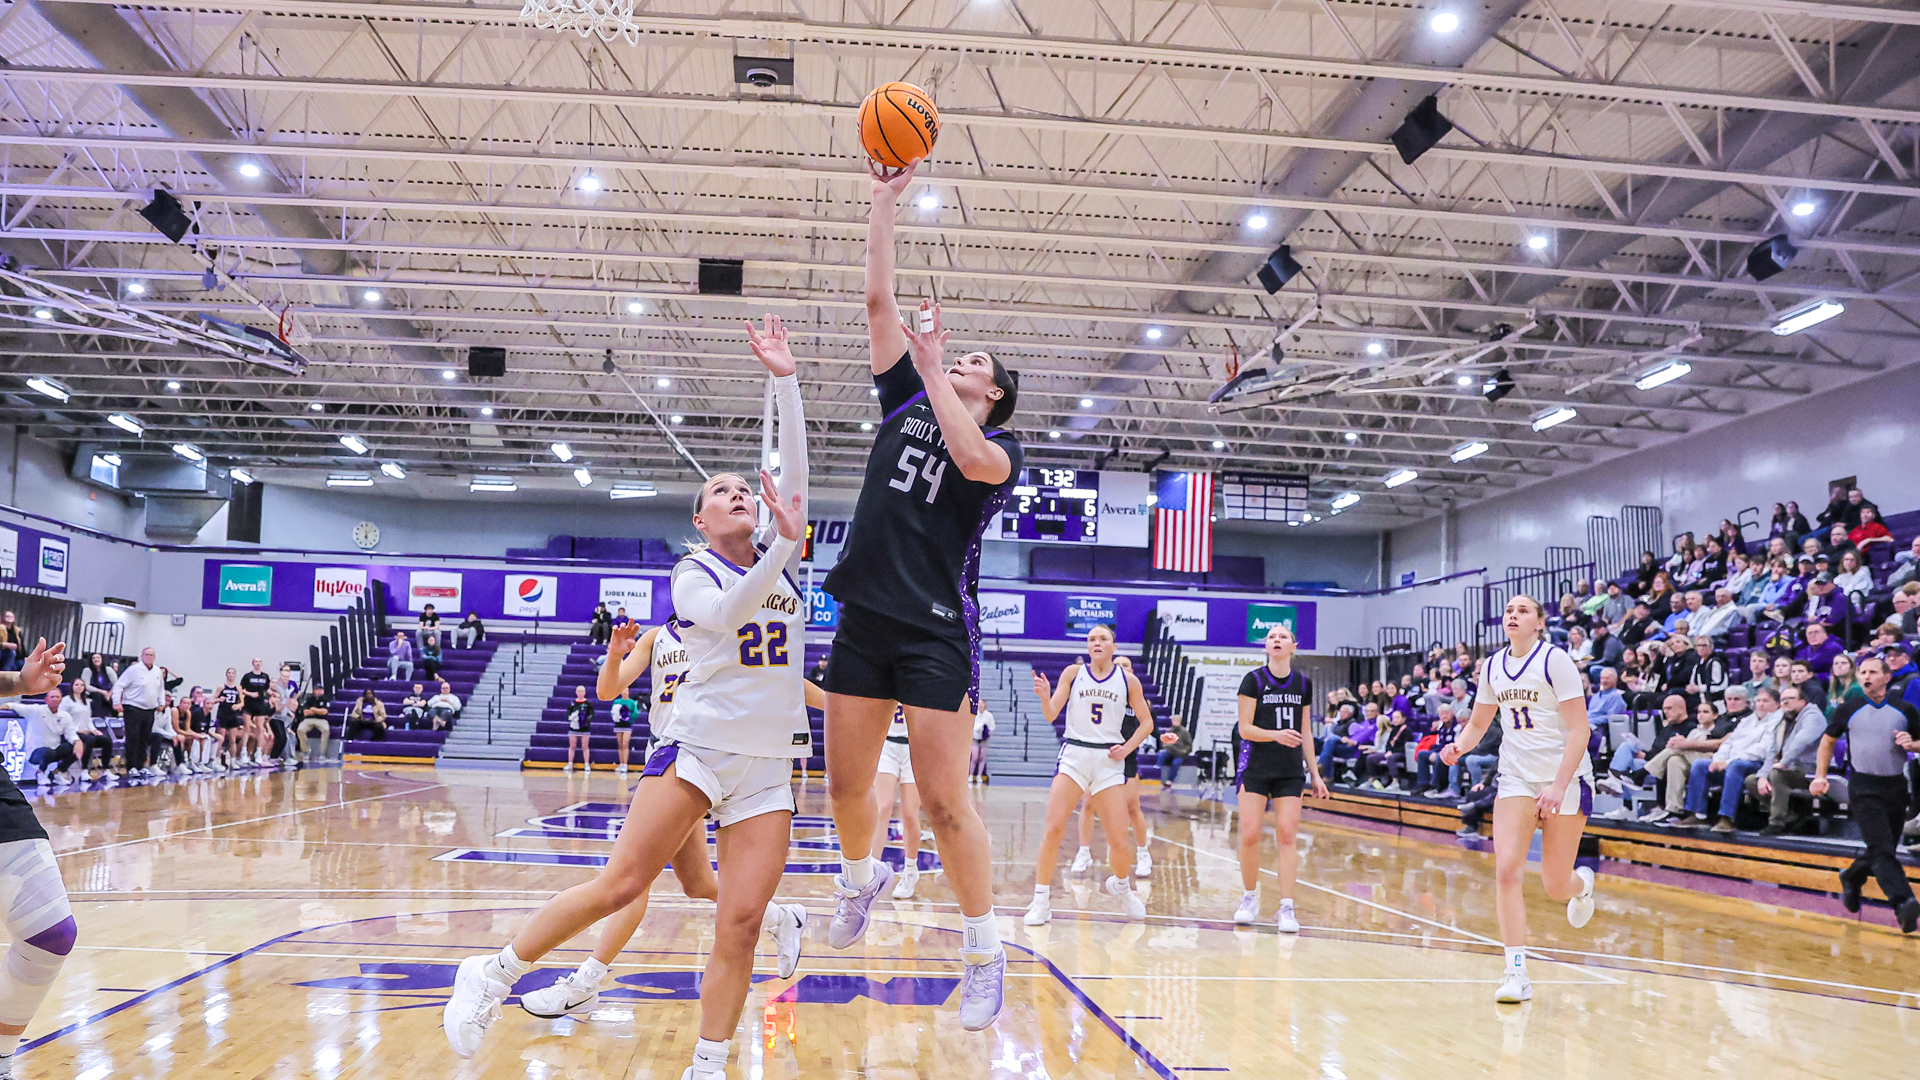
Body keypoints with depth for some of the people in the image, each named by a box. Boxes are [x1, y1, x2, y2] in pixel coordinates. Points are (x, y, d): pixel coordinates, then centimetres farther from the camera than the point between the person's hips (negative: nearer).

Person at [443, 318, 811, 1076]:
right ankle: (494, 974, 9)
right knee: (620, 883, -10)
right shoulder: (692, 575, 1)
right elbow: (728, 615, -21)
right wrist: (785, 545, -32)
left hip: (768, 763, 4)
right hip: (699, 745, -3)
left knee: (739, 922, -7)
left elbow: (794, 467, 3)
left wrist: (783, 379, -2)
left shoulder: (776, 559, 12)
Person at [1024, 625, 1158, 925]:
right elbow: (1051, 716, -2)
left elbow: (1147, 723, 11)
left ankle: (1121, 885, 31)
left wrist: (1126, 748, -4)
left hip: (1108, 760, 1)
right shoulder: (1073, 673, 3)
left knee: (1119, 840, -1)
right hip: (1073, 756, -1)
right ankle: (1041, 900, -2)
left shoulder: (1127, 680, 5)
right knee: (1053, 829, -13)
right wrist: (1045, 696, -23)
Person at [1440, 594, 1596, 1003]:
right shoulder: (1493, 666, 5)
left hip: (1565, 777, -4)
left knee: (1556, 886, 4)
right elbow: (1478, 723, 16)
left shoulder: (1554, 659, -12)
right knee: (1506, 870, -14)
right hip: (1517, 777, 4)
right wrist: (1458, 746, -5)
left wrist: (1559, 785, -22)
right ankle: (1517, 973, -9)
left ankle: (1582, 884, 43)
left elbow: (1579, 730, -14)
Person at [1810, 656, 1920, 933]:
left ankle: (1851, 879, 38)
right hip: (1864, 788, -3)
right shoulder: (1848, 710, 3)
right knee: (1882, 849, -17)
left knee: (1884, 850, 12)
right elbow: (1828, 741, 15)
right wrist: (1820, 776, 8)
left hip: (1896, 786, 3)